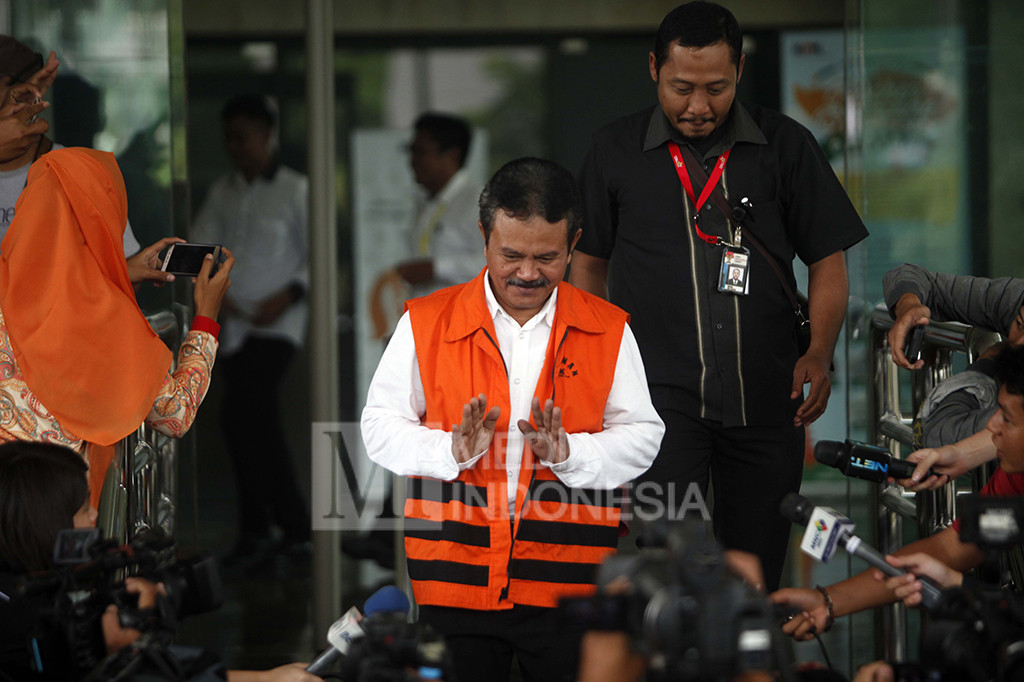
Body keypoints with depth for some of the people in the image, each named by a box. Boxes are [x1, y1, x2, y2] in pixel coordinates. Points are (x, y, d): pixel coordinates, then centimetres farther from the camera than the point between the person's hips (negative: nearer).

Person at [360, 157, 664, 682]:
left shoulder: (607, 331, 5)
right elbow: (381, 427, 3)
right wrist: (452, 451, -15)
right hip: (455, 579, 0)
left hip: (569, 583, 0)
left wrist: (570, 453, -15)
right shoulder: (425, 323, 3)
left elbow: (642, 436, 4)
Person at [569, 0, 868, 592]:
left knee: (756, 566, 6)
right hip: (659, 389, -1)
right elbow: (589, 261, 16)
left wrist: (820, 353, -8)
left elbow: (828, 259, 7)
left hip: (765, 396, 2)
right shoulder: (616, 151, 7)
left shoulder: (787, 145, 6)